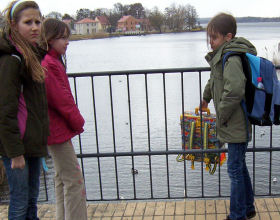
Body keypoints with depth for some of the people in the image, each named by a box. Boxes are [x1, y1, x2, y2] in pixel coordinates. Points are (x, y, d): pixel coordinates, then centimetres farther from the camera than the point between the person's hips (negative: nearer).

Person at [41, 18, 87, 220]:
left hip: (56, 130, 11)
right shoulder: (49, 64, -20)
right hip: (58, 130, -11)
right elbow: (61, 99, -21)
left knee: (62, 178, 19)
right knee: (74, 180, -6)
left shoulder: (53, 61, 14)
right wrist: (78, 122, -7)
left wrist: (75, 120, 10)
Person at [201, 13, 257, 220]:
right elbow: (214, 79, 30)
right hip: (237, 124, 10)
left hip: (237, 125, -10)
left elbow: (234, 90, -37)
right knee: (240, 166, 21)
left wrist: (222, 116, -23)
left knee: (235, 170, 2)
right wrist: (206, 98, 45)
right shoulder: (222, 55, 10)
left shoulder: (232, 58, -22)